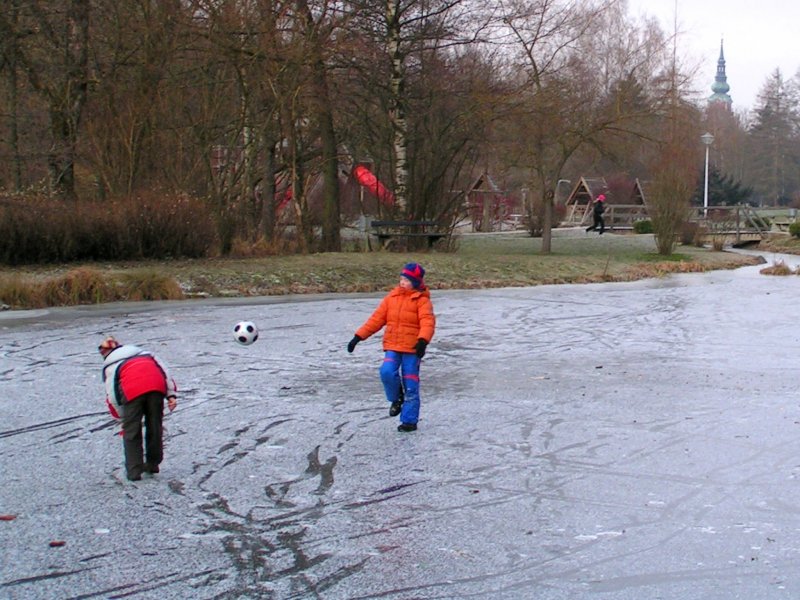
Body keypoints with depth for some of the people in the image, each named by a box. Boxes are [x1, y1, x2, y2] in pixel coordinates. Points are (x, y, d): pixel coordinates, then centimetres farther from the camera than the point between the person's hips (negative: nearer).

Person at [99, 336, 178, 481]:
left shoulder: (109, 366, 25)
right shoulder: (141, 352, 34)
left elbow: (112, 395, 15)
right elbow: (162, 367, 21)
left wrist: (124, 418, 20)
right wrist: (171, 394, 14)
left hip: (132, 391, -3)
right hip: (156, 386, 3)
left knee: (131, 431, 9)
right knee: (154, 427, 17)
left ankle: (134, 470, 9)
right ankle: (153, 464, 28)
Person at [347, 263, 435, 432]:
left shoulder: (422, 300, -6)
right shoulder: (392, 297, 8)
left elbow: (428, 322, -19)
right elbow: (377, 318, 8)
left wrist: (423, 341, -38)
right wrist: (358, 337, 2)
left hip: (412, 348, -3)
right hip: (392, 346, 3)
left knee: (411, 385, 0)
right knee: (387, 372, -20)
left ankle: (409, 421, 12)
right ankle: (397, 398, 9)